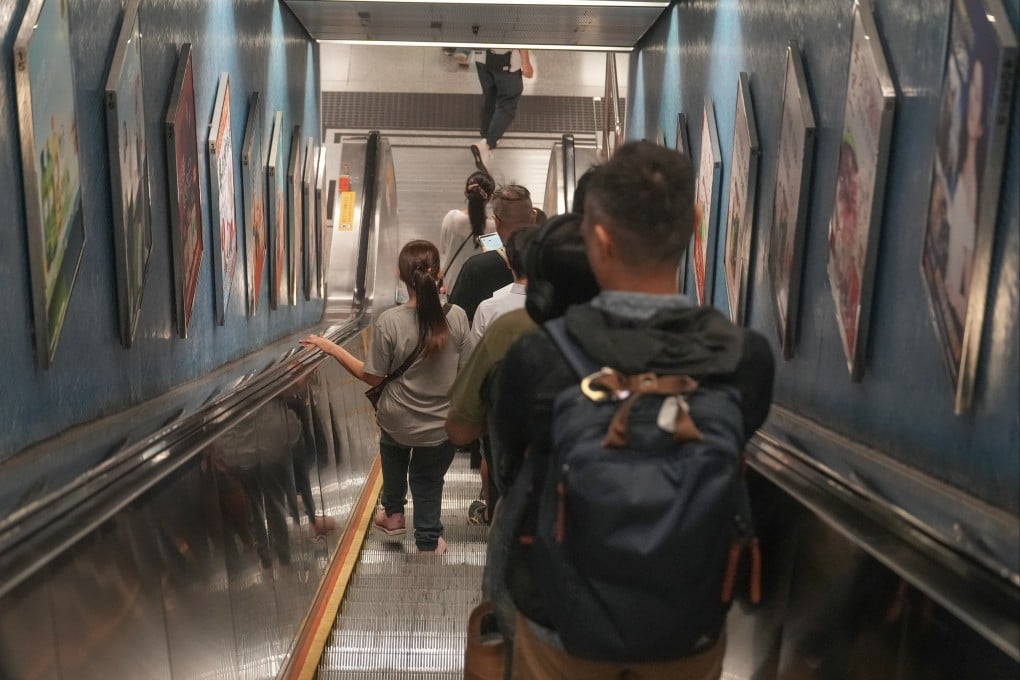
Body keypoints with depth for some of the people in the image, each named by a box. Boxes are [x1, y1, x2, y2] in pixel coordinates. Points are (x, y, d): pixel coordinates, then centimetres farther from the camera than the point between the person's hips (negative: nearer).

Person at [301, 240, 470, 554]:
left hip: (397, 421, 0)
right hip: (442, 424, 0)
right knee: (428, 480, 22)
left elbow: (372, 378, -13)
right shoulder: (457, 316, -18)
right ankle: (428, 541, 36)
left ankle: (393, 514, 50)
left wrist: (331, 348, -5)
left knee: (393, 452, 34)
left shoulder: (388, 322, -22)